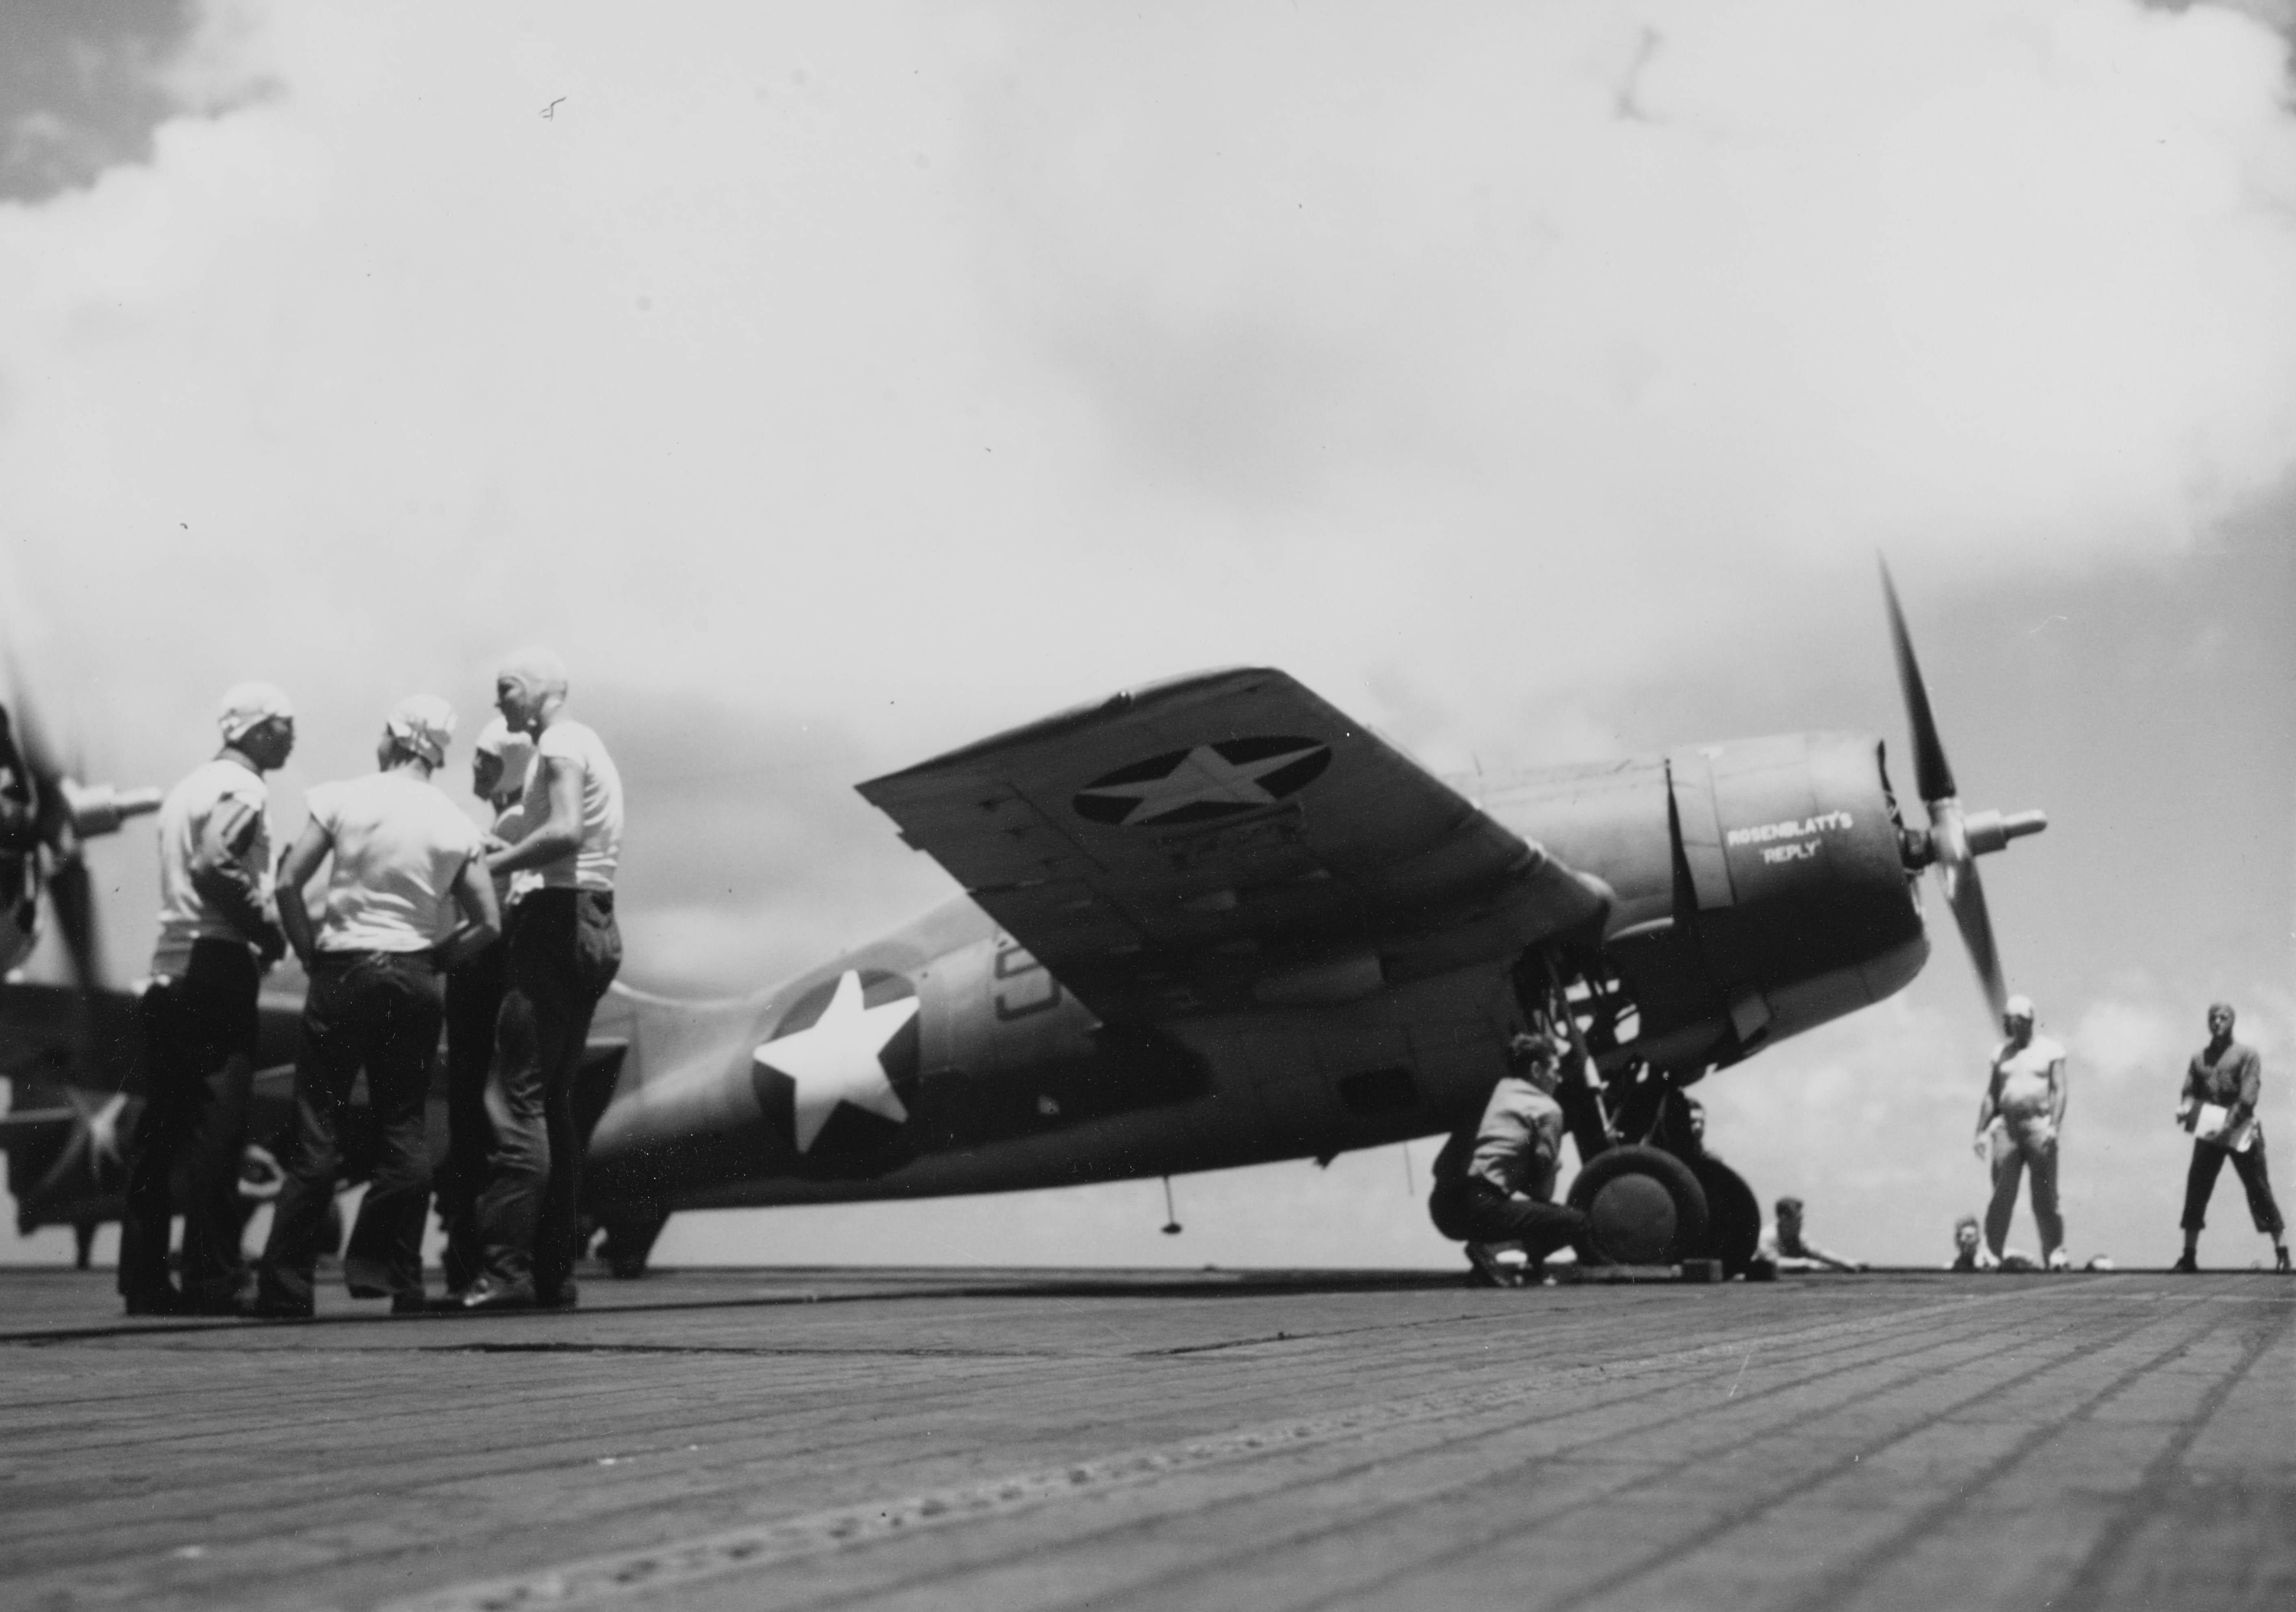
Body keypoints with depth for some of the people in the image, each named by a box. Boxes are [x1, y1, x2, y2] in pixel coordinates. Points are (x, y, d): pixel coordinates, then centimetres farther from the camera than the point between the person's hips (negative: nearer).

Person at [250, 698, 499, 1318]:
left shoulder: (344, 798, -2)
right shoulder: (456, 824, 4)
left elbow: (288, 884, -7)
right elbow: (487, 923, 0)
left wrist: (309, 953, 4)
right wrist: (436, 957, 10)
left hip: (344, 970, -2)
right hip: (416, 979, 2)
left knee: (318, 1131, 2)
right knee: (405, 1129, 8)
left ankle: (285, 1288, 3)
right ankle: (399, 1277, 7)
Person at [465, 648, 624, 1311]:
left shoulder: (559, 745, -7)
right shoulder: (588, 745, 23)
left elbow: (565, 832, -23)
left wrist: (490, 865, -16)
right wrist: (508, 855, 11)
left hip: (560, 919, -10)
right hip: (595, 924, 10)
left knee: (515, 1095, -11)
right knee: (553, 1101, 11)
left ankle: (506, 1269, -14)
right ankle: (554, 1272, 13)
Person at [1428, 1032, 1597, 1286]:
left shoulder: (1495, 1092, 23)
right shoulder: (1546, 1109, 3)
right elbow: (1544, 1169, 4)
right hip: (1479, 1207, -8)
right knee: (1575, 1222, 0)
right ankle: (1498, 1253, -18)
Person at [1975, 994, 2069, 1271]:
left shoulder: (2050, 1050, 5)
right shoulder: (2001, 1053, 16)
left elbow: (2060, 1091, -3)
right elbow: (1991, 1096, 16)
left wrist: (2054, 1126, -15)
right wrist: (1981, 1131, 8)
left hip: (2039, 1125, -3)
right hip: (2007, 1126, 3)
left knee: (2045, 1195, -3)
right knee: (2002, 1193, -4)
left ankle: (2056, 1253, 3)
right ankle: (1991, 1253, -6)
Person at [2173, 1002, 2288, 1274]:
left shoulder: (2247, 1055, 3)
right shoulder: (2199, 1059, 15)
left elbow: (2249, 1097, -8)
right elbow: (2190, 1091, 8)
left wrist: (2228, 1124, -20)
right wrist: (2185, 1108, -16)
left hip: (2241, 1132, -3)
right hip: (2209, 1133, 3)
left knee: (2259, 1191, -3)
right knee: (2196, 1191, -3)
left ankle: (2282, 1254, 2)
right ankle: (2189, 1256, 0)